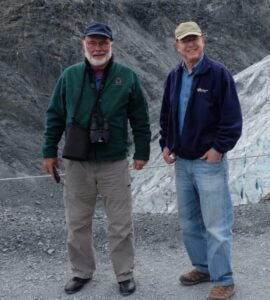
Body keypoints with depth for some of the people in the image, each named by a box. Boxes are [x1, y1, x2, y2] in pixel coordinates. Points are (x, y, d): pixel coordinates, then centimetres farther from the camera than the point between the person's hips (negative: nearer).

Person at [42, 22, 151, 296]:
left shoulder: (127, 77, -1)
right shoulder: (69, 76, 3)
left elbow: (140, 119, 4)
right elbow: (54, 116, 8)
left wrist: (141, 152, 2)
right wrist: (50, 151, 5)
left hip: (115, 164, -1)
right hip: (76, 163, 2)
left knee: (120, 224, 6)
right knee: (77, 223, 11)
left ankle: (125, 274, 22)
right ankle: (82, 272, 29)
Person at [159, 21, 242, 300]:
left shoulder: (218, 73, -11)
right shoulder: (174, 76, 8)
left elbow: (232, 117, -12)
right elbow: (165, 115, 17)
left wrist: (219, 148, -15)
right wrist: (166, 144, 8)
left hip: (209, 161, -6)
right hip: (181, 162, 7)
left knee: (216, 225, -2)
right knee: (189, 222, 16)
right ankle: (202, 267, 33)